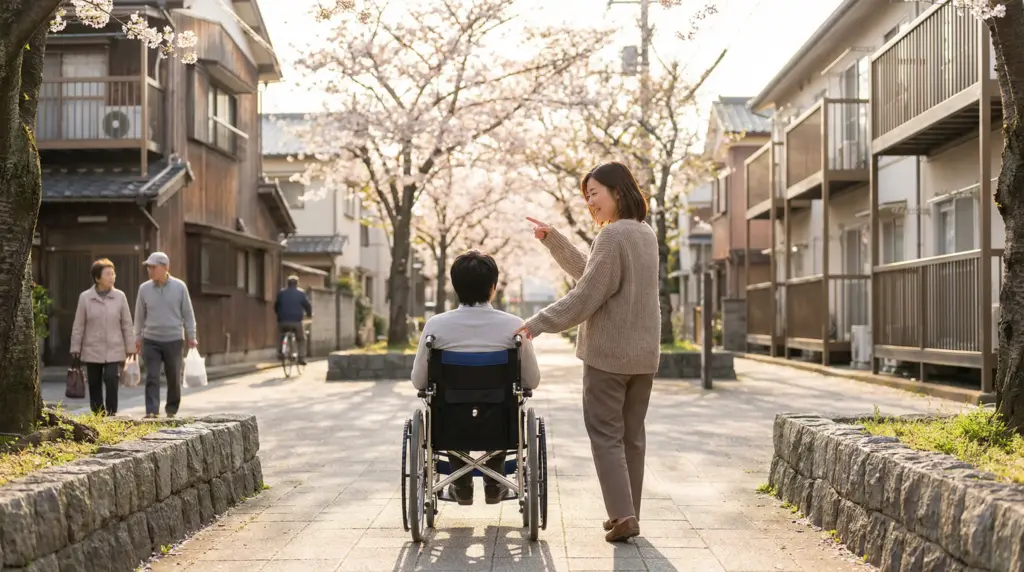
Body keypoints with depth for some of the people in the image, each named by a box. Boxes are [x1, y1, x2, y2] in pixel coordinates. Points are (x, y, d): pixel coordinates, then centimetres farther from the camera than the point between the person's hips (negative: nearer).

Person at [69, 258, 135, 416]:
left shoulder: (120, 296, 1)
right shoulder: (85, 297, -1)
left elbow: (127, 324, 4)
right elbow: (78, 325, 2)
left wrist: (130, 348, 4)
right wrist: (75, 348, 1)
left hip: (114, 351, -1)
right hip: (92, 351, 1)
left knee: (111, 381, -15)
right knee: (95, 385, 6)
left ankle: (111, 414, -4)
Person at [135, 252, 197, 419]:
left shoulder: (179, 287, -3)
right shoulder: (144, 288, 1)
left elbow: (188, 313, 2)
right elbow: (140, 315, 10)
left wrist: (191, 337, 1)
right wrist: (138, 337, 12)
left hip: (174, 340, 0)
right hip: (151, 341, 1)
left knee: (174, 378, 8)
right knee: (152, 377, -7)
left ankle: (172, 410, 24)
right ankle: (152, 411, -9)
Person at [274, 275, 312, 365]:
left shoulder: (281, 293, 10)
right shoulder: (301, 293, 3)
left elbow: (276, 306, 18)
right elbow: (307, 306, 5)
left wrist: (278, 314, 37)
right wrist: (310, 314, 24)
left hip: (283, 320, 2)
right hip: (296, 321, -2)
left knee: (280, 336, 27)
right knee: (301, 339, 12)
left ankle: (280, 353, 12)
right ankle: (302, 358, 0)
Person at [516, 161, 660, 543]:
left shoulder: (613, 235, -16)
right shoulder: (645, 233, 12)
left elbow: (586, 296, -19)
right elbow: (589, 272, 18)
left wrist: (538, 324, -13)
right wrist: (551, 239, 16)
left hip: (608, 353, -8)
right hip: (644, 354, 8)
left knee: (606, 435, 0)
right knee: (632, 434, 13)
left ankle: (623, 514, -7)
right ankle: (628, 514, 18)